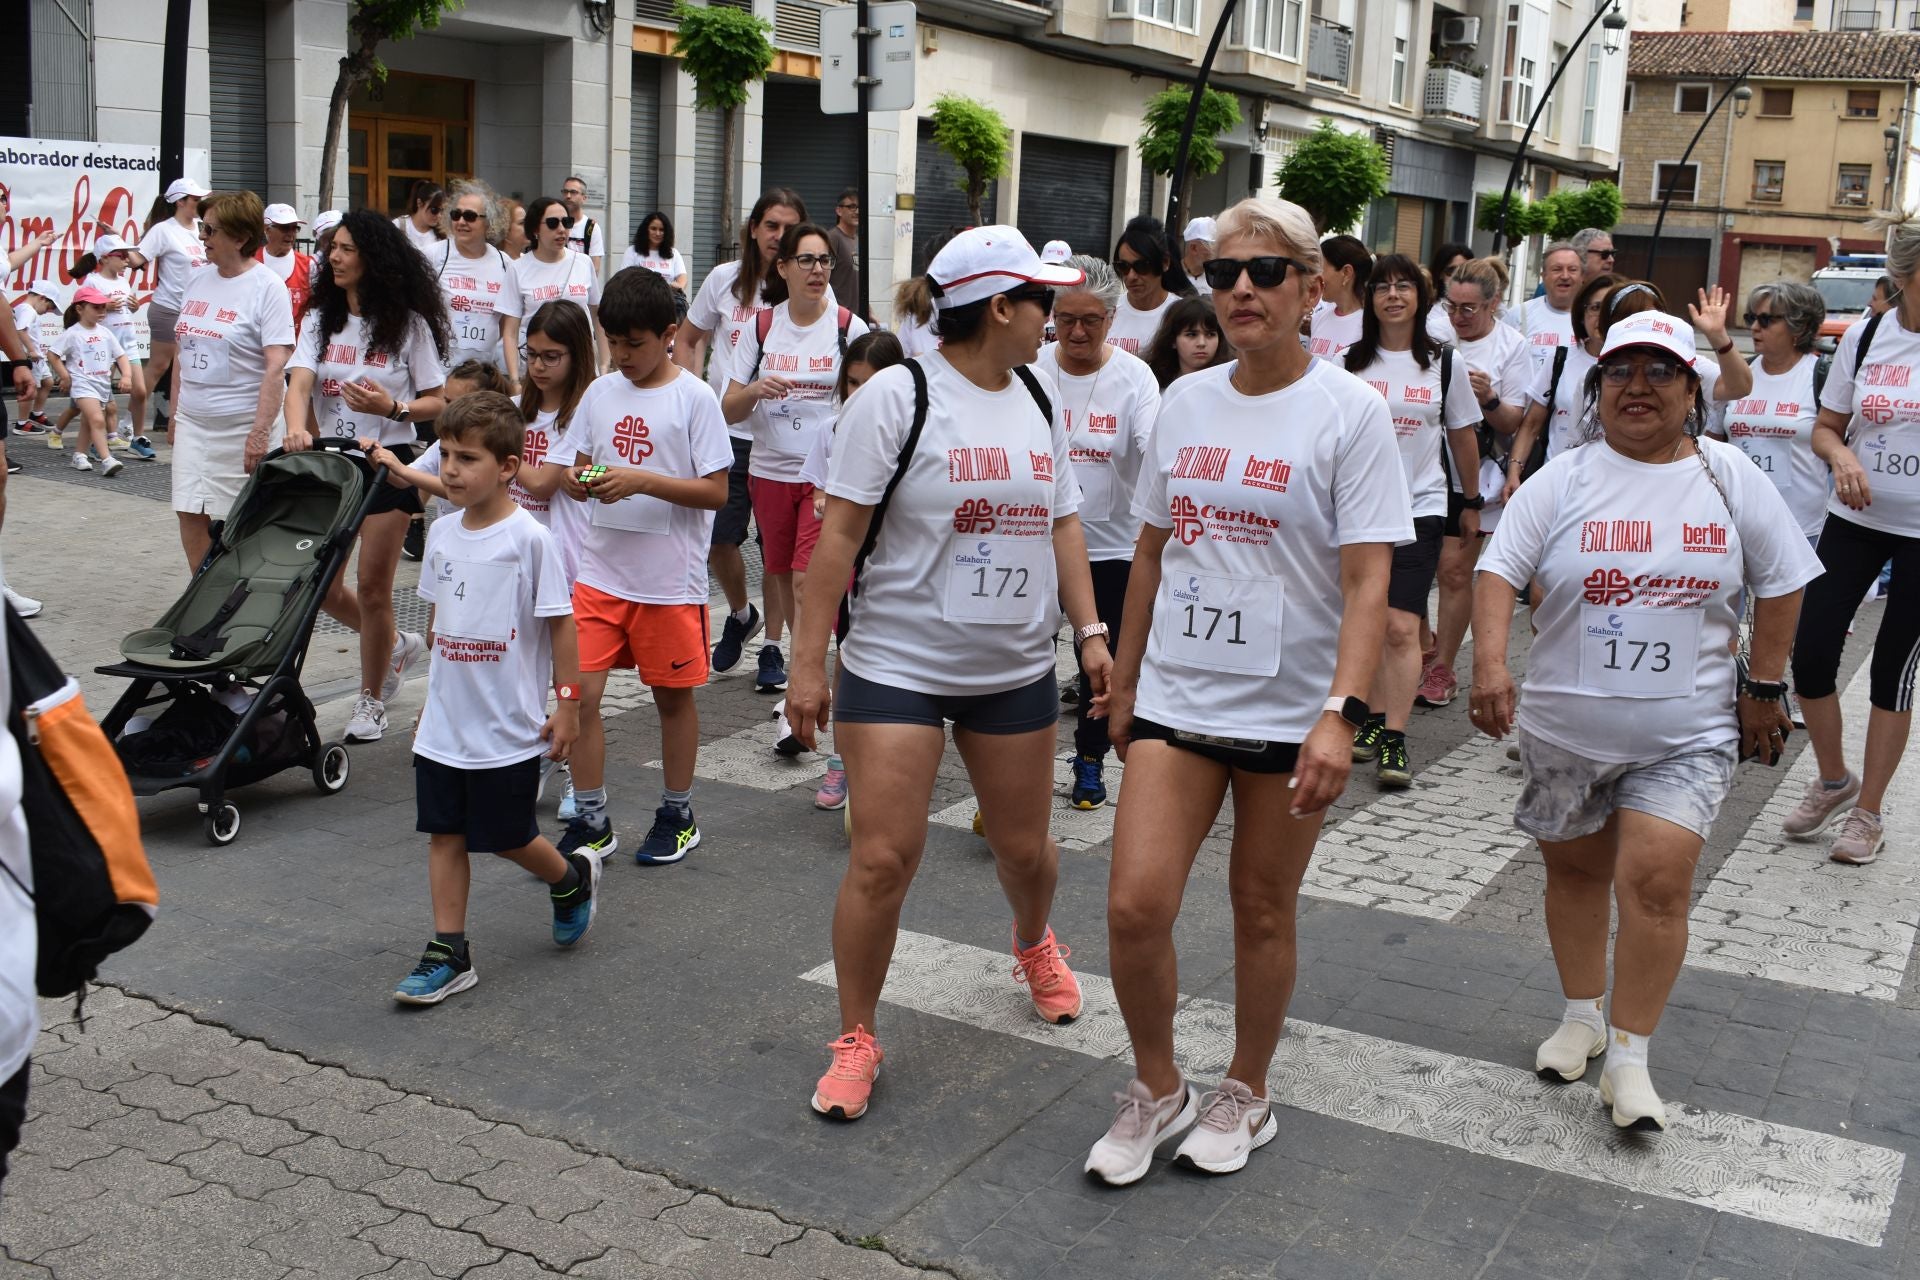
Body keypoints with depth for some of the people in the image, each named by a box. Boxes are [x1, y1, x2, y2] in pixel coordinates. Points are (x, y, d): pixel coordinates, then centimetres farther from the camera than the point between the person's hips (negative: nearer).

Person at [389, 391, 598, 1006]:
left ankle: (573, 879, 36)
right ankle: (449, 953, 17)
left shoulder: (529, 539, -14)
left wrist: (567, 704, -10)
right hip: (443, 726, 6)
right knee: (444, 835, 8)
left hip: (508, 730, -6)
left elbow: (560, 623, -10)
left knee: (508, 838, 6)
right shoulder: (441, 533, 4)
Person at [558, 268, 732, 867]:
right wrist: (578, 481, -10)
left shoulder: (694, 398, -7)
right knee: (579, 692, -2)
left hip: (670, 577, -4)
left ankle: (678, 816, 27)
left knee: (672, 696, 10)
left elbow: (716, 491, -10)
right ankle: (591, 822, 13)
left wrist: (642, 481, -20)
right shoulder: (600, 392, 7)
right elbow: (578, 472, 14)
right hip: (600, 570, 4)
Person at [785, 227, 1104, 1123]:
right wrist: (808, 663, -13)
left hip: (1017, 669, 5)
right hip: (896, 667, -5)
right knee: (882, 859, -7)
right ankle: (856, 1039, 12)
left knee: (1024, 846, 14)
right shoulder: (898, 396, -11)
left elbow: (1061, 523, 16)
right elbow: (839, 536, -12)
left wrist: (1090, 631, 7)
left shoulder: (1037, 400, 9)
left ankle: (1034, 944, 48)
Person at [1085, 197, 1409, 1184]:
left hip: (1288, 709, -3)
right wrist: (1124, 679, 16)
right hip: (1176, 695, 3)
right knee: (1135, 905, -6)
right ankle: (1157, 1092, 18)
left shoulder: (1350, 411, -8)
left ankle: (1245, 1096, 32)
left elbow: (1368, 581, -13)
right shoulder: (1185, 400, 7)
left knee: (1263, 911, 10)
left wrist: (1341, 713, -23)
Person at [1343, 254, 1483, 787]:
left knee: (1402, 627, -11)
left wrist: (1472, 503, 17)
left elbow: (1463, 437, 12)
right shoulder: (1350, 361, 4)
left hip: (1419, 508, -2)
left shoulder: (1445, 364, 3)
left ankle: (1394, 741, -11)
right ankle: (1373, 723, 19)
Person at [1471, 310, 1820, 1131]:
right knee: (1575, 870, 14)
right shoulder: (1562, 482, -3)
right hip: (1564, 725, 1)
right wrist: (1491, 664, -28)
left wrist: (1764, 687, 6)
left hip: (1686, 734, -1)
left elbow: (1779, 585, 9)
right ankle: (1583, 1017, 35)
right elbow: (1499, 574, -12)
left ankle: (1629, 1059, 3)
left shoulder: (1729, 480, 1)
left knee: (1655, 881, -11)